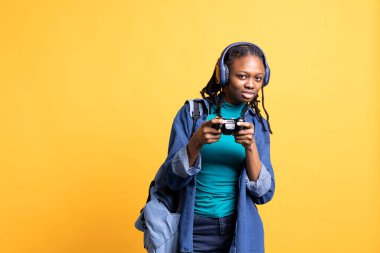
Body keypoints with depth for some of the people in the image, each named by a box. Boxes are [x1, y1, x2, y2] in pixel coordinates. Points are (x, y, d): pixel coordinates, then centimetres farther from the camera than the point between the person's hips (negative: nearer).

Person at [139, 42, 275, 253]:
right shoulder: (192, 112, -7)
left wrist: (250, 147, -19)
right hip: (195, 228, -2)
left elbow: (264, 194, -5)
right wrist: (197, 142, -24)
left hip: (241, 229, 2)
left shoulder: (258, 125, 0)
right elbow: (173, 179, -8)